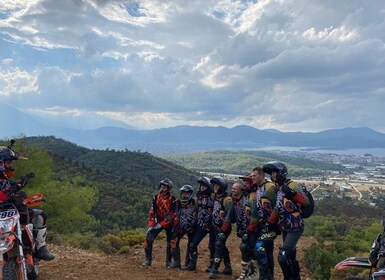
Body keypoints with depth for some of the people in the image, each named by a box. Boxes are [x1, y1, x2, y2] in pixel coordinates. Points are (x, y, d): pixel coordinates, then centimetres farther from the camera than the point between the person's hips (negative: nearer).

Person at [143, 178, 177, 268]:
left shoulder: (172, 200, -17)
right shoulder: (156, 197, -4)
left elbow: (172, 215, -19)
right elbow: (152, 212, -4)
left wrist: (161, 224, -22)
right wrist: (151, 225, -10)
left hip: (168, 223, -3)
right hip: (158, 221, 3)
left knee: (170, 242, 3)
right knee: (148, 238, -10)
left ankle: (168, 262, 19)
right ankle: (148, 260, 1)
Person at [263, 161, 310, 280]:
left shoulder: (291, 185, -14)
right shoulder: (278, 189, 11)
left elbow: (306, 202, -24)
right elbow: (277, 208, 18)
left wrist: (293, 194, -39)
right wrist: (270, 222, 9)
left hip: (295, 228, -9)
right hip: (285, 228, 9)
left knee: (283, 257, -15)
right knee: (290, 256, 18)